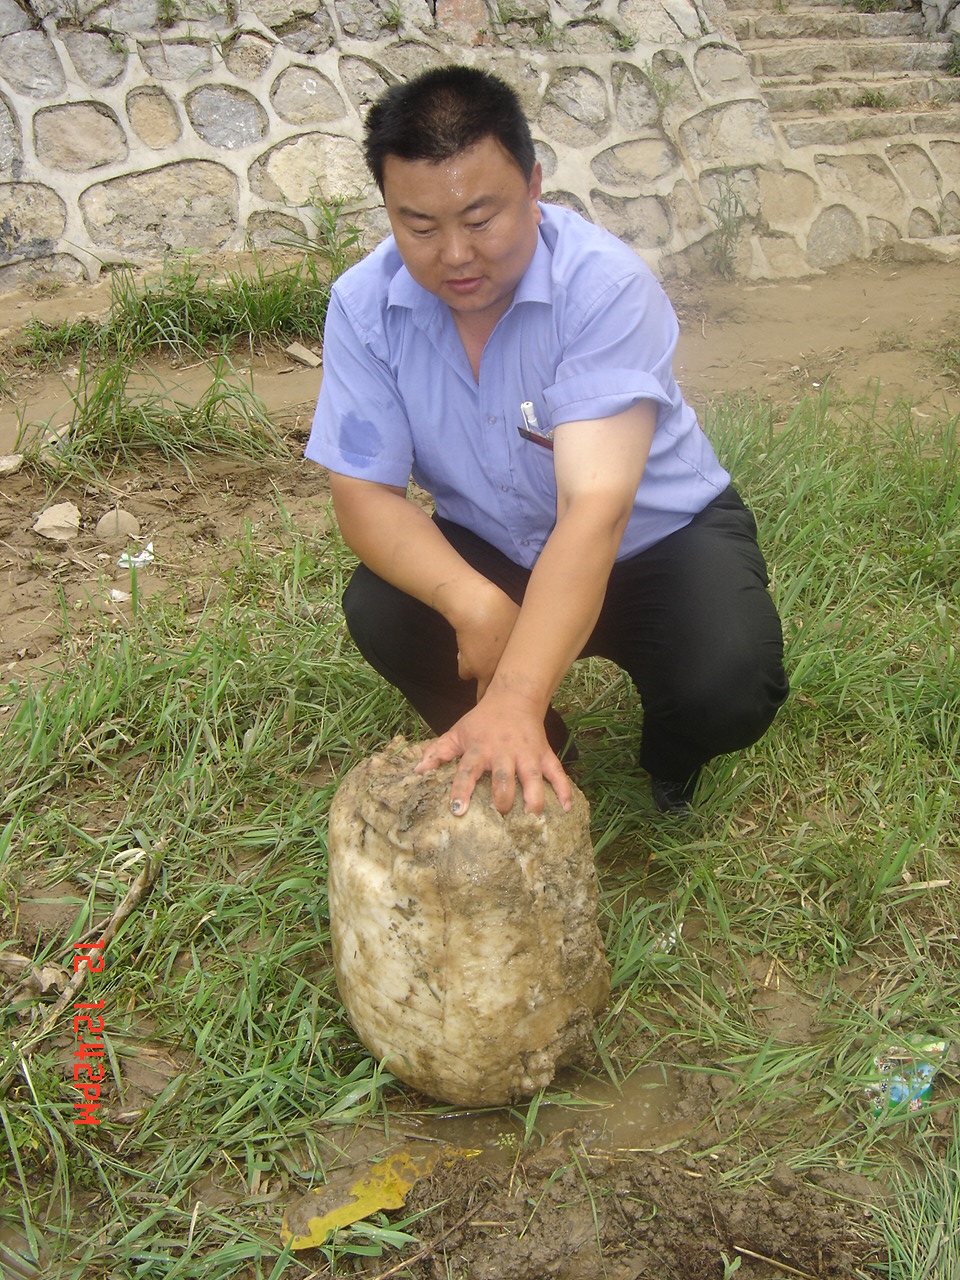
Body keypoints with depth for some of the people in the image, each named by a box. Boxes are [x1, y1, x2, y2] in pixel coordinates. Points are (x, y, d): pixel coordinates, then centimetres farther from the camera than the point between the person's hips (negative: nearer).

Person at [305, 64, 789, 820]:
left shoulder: (606, 285, -29)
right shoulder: (364, 305, -16)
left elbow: (595, 510, -40)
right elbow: (365, 494, -16)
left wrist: (513, 702, -52)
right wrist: (473, 602, -35)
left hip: (658, 535, -3)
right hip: (490, 550, 3)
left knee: (729, 689, -29)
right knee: (379, 611, -24)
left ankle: (669, 756, 12)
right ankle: (538, 751, 5)